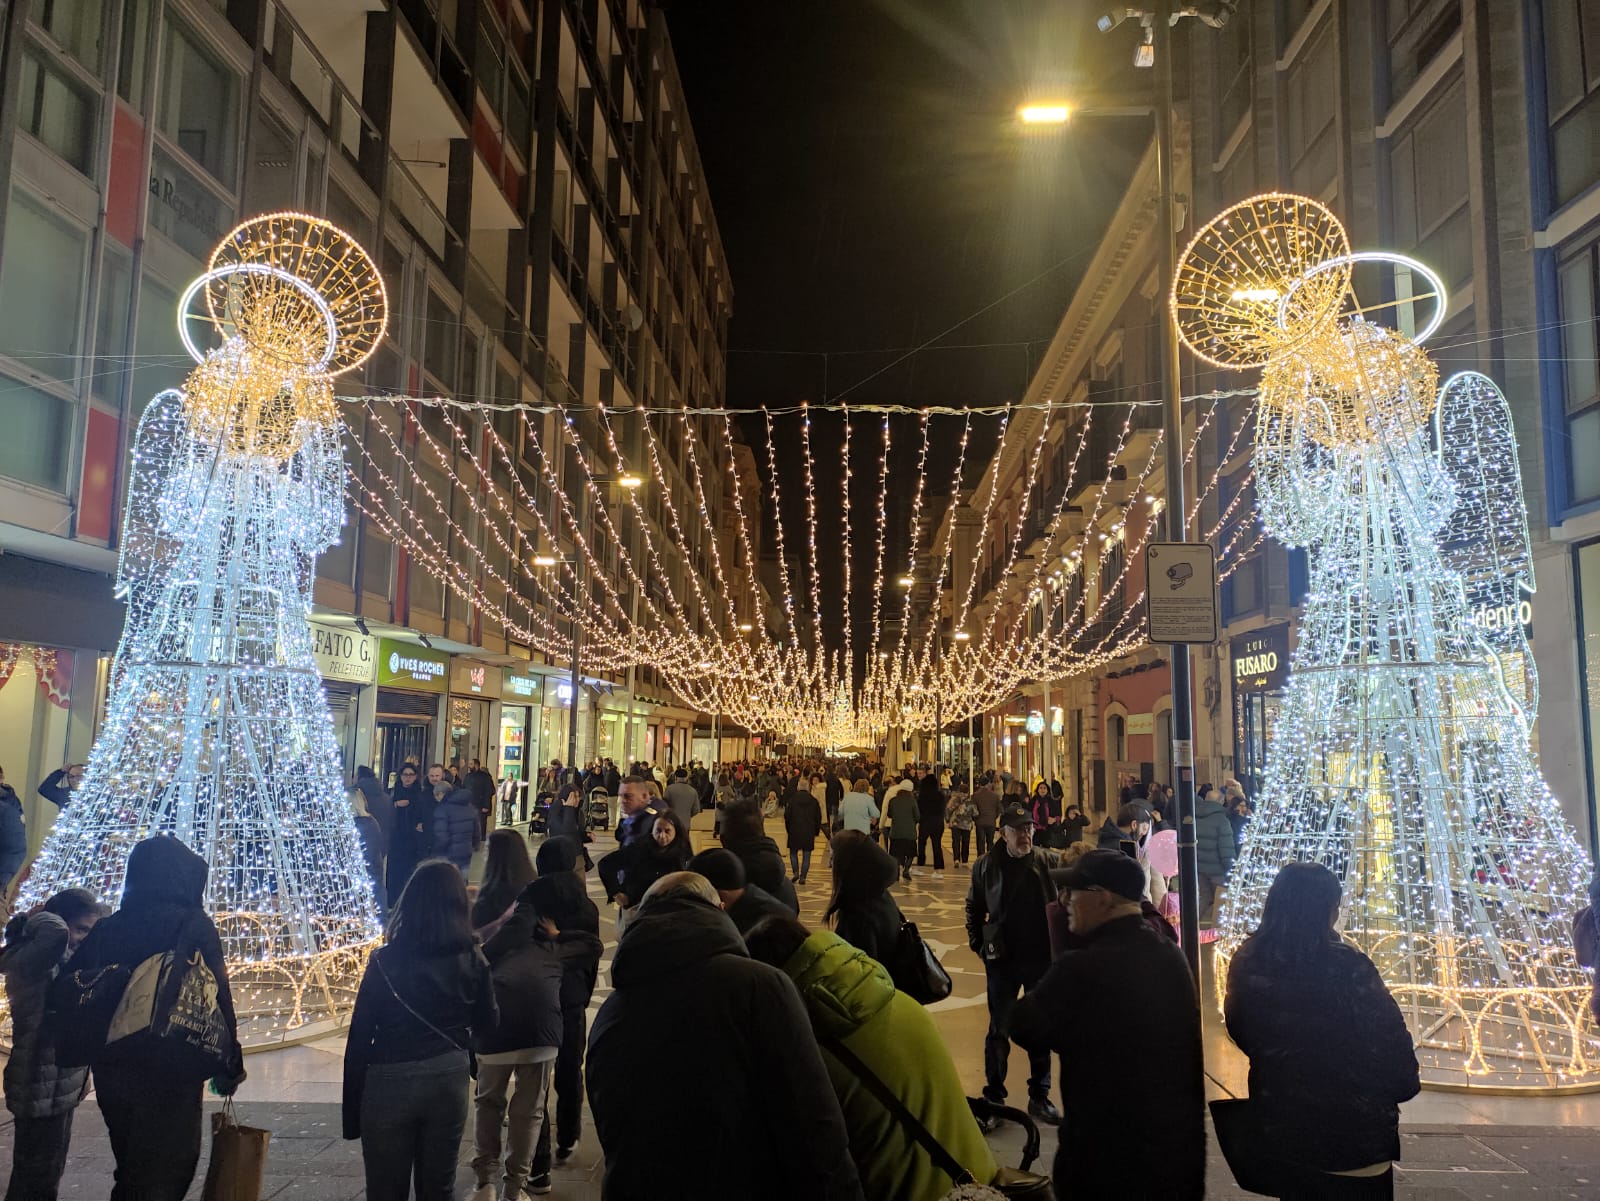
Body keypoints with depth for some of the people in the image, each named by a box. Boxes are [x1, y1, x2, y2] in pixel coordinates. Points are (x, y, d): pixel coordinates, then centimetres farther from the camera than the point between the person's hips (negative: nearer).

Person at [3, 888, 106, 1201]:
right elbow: (56, 932, -43)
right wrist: (36, 918, -22)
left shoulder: (63, 957, 8)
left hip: (59, 1084, 10)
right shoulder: (28, 957, -22)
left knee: (47, 1174, 21)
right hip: (40, 1087, -10)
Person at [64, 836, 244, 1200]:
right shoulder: (193, 925, -11)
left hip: (112, 1071, 5)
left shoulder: (106, 929, 4)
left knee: (130, 1169, 22)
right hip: (170, 1073, -5)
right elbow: (218, 999, -13)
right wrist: (229, 1065, -7)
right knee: (167, 1170, 6)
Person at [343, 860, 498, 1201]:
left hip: (390, 1083, -2)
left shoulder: (385, 961, -14)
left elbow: (360, 1037, -11)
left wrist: (351, 1110, -2)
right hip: (449, 1080, 3)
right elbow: (487, 1022, 5)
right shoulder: (472, 959, -7)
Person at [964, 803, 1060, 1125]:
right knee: (999, 1029, 9)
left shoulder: (1045, 862, -6)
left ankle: (1040, 1096, 25)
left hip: (1041, 959, 1)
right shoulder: (987, 866, -5)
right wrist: (979, 945, 0)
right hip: (1003, 961, -1)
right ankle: (994, 1095, 21)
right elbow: (974, 908, 5)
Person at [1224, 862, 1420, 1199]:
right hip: (1352, 1131, -5)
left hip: (1278, 1122, 5)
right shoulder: (1347, 968, -24)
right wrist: (1406, 1085, 6)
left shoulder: (1246, 963, -8)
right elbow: (1389, 1037, -15)